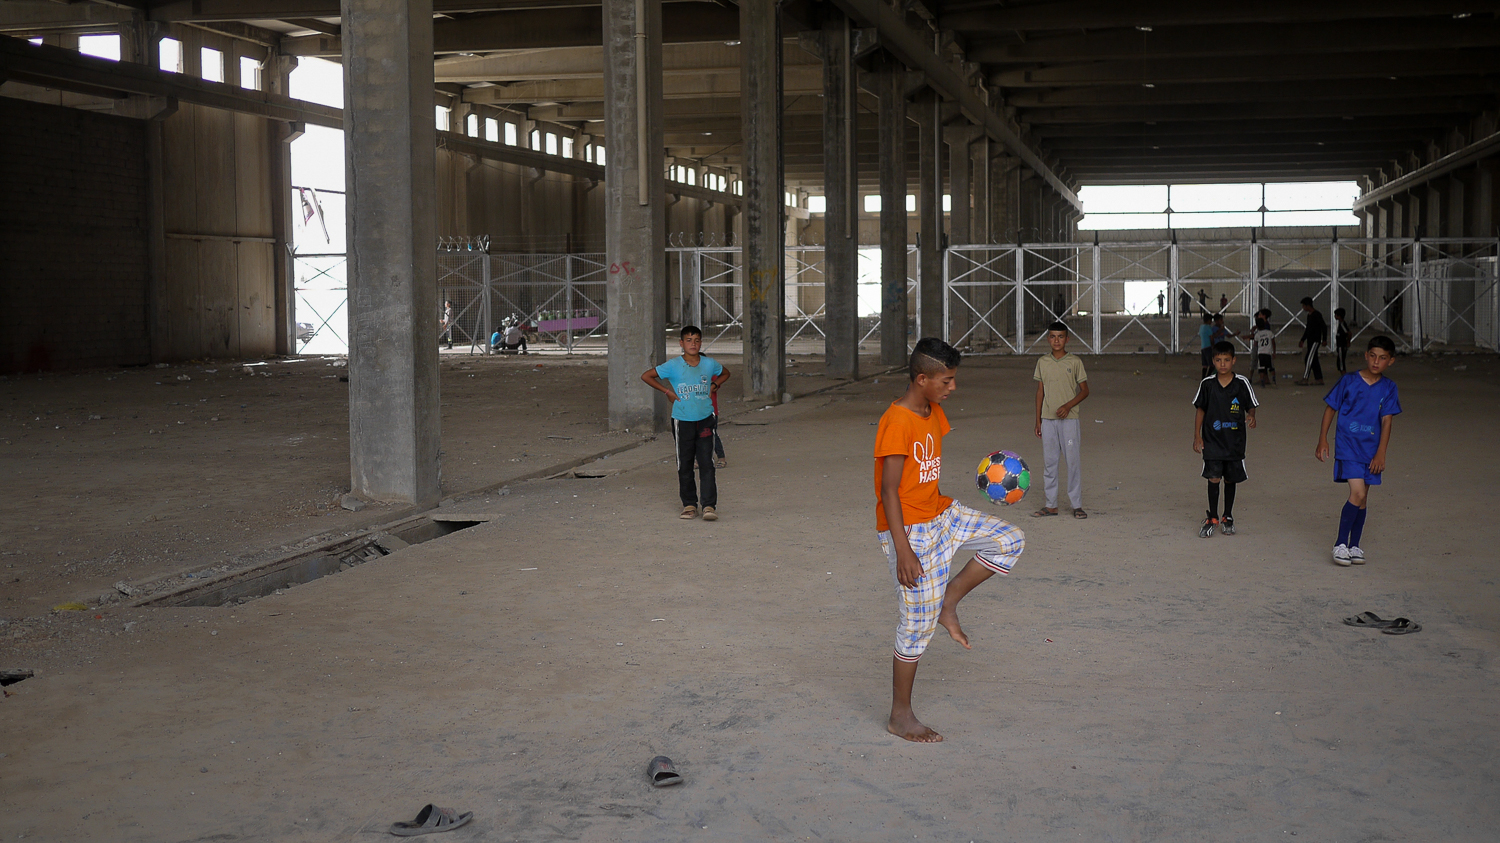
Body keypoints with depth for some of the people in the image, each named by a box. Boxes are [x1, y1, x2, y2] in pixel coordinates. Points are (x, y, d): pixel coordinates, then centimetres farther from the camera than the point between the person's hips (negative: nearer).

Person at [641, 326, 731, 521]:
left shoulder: (709, 364, 2)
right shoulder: (673, 366, -5)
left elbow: (725, 373, 23)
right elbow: (646, 376, 1)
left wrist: (714, 386, 6)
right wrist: (667, 391, -2)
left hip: (705, 419, 1)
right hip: (682, 421, 0)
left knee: (706, 463, -6)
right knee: (684, 464, 6)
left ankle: (709, 505, -4)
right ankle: (689, 505, 17)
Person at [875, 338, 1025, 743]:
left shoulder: (933, 412, 6)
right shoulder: (897, 423, -22)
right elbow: (889, 491, -23)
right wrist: (903, 551, -25)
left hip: (942, 514, 9)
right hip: (910, 530, -9)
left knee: (1009, 542, 2)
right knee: (918, 622, -2)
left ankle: (948, 603, 11)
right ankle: (900, 716, 11)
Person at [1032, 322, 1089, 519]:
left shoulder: (1074, 362, -1)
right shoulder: (1043, 362, 8)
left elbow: (1084, 390, 2)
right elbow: (1040, 391, 13)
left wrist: (1068, 405, -14)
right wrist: (1038, 420, 10)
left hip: (1069, 418, -3)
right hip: (1048, 419, 3)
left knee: (1073, 460, -3)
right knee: (1048, 462, 5)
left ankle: (1077, 505, 4)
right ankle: (1050, 505, 12)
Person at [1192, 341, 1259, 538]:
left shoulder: (1242, 383, -5)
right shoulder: (1207, 384, -3)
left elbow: (1251, 407, 3)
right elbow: (1200, 410, 6)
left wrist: (1251, 417, -20)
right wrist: (1197, 436, 3)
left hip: (1234, 441, 0)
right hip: (1212, 441, 0)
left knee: (1231, 480, 10)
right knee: (1213, 478, -7)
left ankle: (1227, 518, 26)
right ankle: (1212, 518, 7)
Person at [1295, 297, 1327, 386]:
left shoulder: (1317, 315, -12)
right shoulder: (1309, 315, 16)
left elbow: (1324, 327, -14)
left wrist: (1324, 339, -17)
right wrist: (1302, 340, 25)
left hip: (1315, 341, -10)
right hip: (1309, 341, 10)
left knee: (1308, 359, -13)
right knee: (1314, 360, 10)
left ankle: (1305, 379, -16)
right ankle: (1319, 379, 13)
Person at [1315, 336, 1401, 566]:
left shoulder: (1388, 388, 2)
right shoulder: (1349, 381, -5)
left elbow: (1386, 421, 0)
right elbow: (1330, 409, 3)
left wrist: (1380, 453, -6)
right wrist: (1323, 440, 1)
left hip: (1371, 449, 4)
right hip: (1347, 445, -4)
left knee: (1362, 499, 10)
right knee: (1358, 493, -16)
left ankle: (1354, 546, 22)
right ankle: (1340, 544, -7)